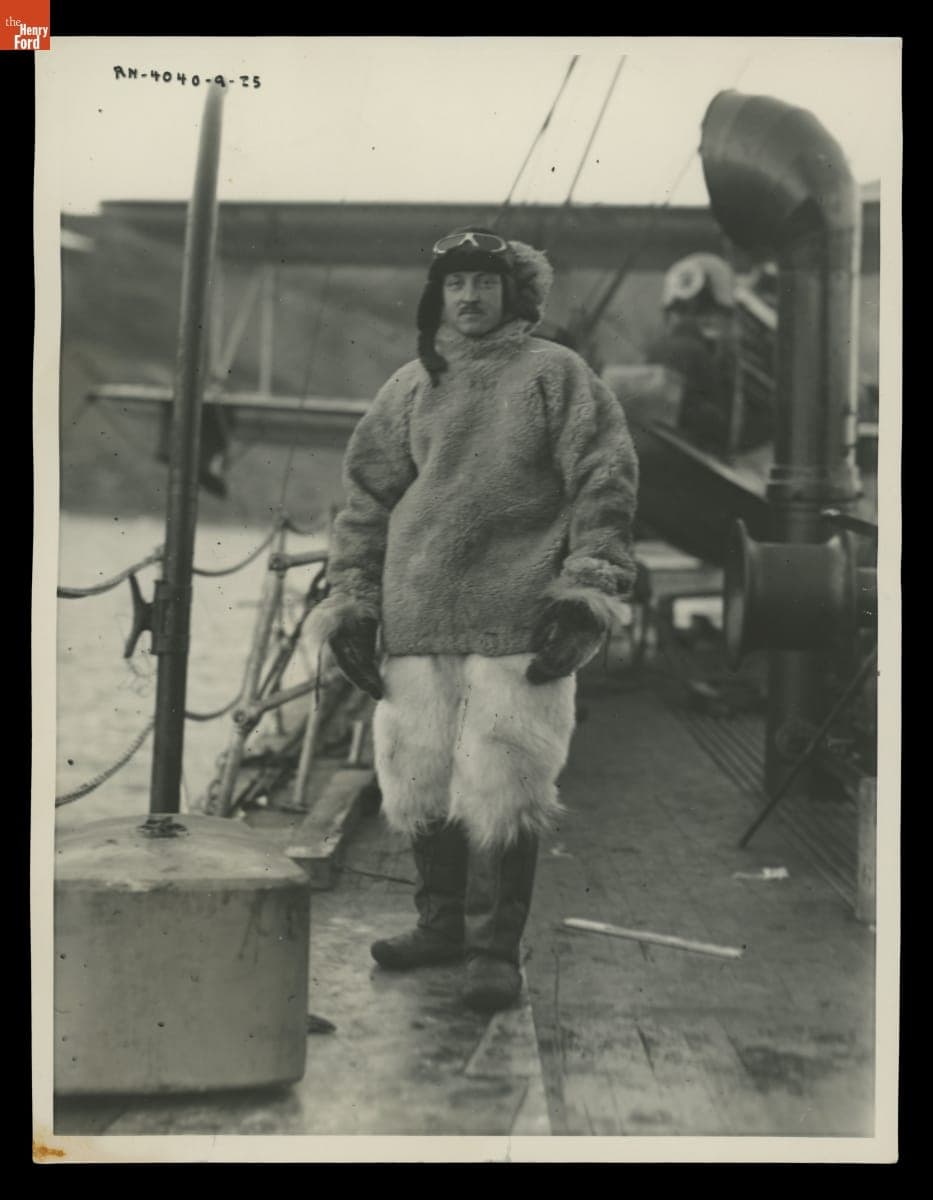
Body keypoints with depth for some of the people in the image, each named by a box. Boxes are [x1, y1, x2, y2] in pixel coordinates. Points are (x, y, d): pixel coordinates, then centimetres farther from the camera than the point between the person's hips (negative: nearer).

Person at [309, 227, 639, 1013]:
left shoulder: (556, 374, 5)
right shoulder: (409, 388, 15)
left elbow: (605, 482, -1)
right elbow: (366, 496, 17)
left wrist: (587, 591, -9)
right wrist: (353, 601, 11)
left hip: (518, 622, -4)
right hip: (416, 623, 4)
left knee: (504, 792, -5)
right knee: (418, 782, 10)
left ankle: (496, 948, 9)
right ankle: (442, 923, 29)